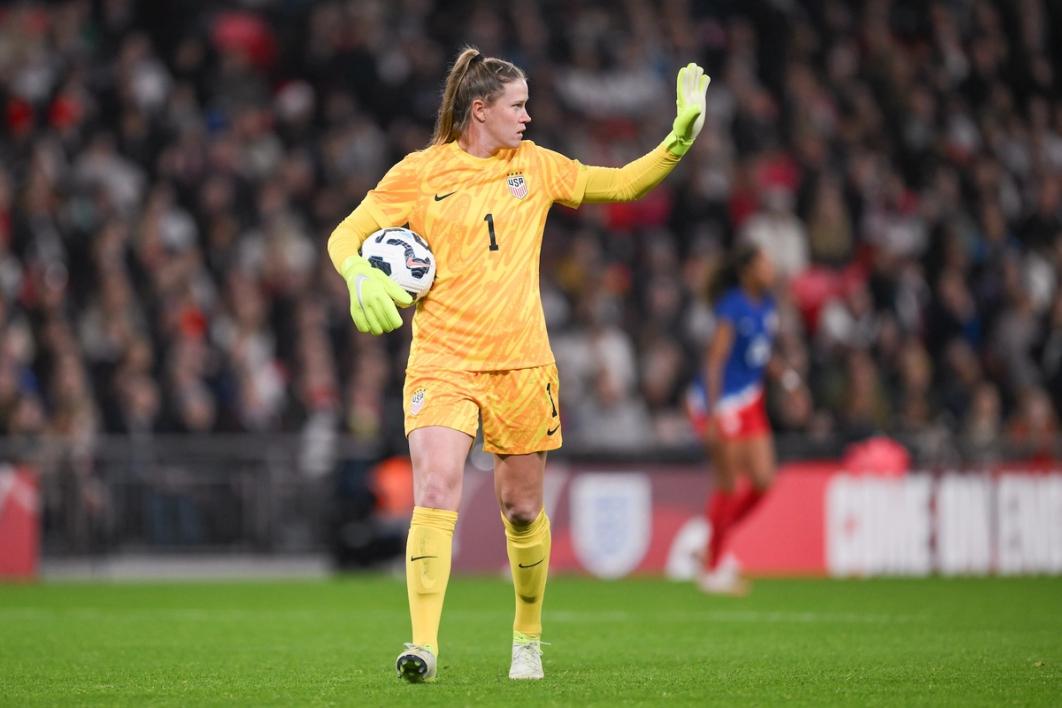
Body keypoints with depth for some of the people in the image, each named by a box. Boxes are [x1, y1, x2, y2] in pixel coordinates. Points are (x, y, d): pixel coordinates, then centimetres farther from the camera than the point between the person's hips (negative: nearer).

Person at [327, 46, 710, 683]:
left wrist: (680, 137, 8)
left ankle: (528, 638, 28)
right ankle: (424, 647, -21)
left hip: (521, 362, 3)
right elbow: (347, 235, 2)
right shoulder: (420, 173, 0)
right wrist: (359, 276, -19)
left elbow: (622, 184, 19)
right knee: (436, 494, -20)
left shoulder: (535, 166, 10)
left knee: (522, 508, 8)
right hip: (442, 362, -3)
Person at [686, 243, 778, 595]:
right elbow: (715, 362, -21)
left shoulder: (766, 303, 5)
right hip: (721, 401, -8)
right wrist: (713, 416, -24)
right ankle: (712, 570, 11)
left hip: (750, 401, 8)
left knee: (763, 480, 4)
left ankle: (714, 546, 22)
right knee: (728, 484, -2)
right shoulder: (733, 309, -19)